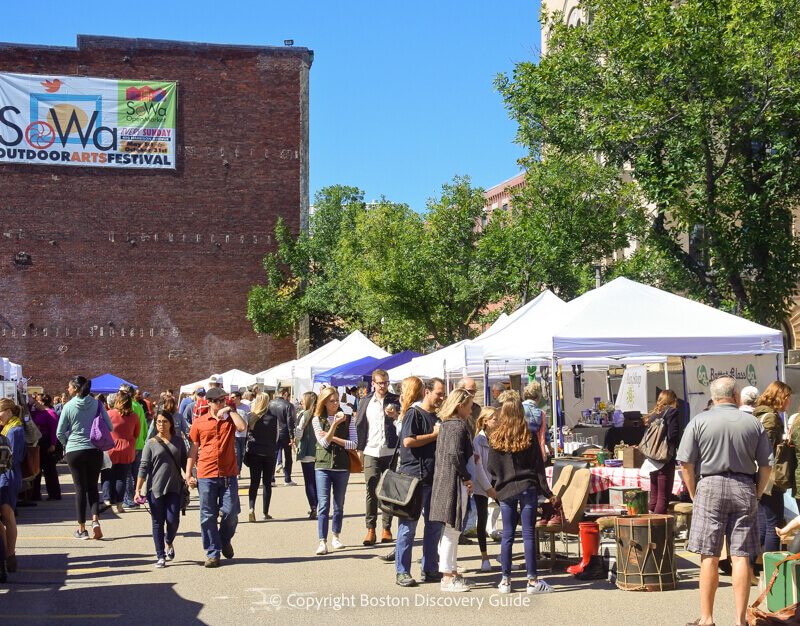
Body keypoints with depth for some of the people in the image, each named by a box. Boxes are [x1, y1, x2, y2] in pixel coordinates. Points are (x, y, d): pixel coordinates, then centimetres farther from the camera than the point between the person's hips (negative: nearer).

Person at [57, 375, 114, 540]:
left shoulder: (68, 406, -6)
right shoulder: (97, 404, -1)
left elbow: (60, 432, -4)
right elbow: (110, 427, 1)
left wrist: (66, 445, 15)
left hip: (74, 451, -2)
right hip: (95, 451, 2)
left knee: (80, 489, 5)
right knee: (93, 486, 13)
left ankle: (82, 529, 9)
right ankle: (95, 520, -6)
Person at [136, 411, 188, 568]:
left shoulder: (178, 441, 8)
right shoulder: (151, 443, 3)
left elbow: (184, 462, 15)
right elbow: (144, 467, 0)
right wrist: (138, 489, -5)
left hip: (175, 487, 1)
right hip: (155, 488, -1)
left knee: (173, 520, -6)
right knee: (158, 522, 3)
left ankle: (169, 543, 26)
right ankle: (160, 556, 13)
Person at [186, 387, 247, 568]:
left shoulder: (230, 418, 7)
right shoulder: (199, 422, 5)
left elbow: (243, 427, -16)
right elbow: (193, 449, 9)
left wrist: (230, 411, -8)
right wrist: (188, 473, 5)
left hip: (228, 474, 0)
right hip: (206, 475, 0)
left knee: (231, 512, 0)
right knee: (208, 516, 2)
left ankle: (225, 541, 28)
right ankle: (212, 553, 12)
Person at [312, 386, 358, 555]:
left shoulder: (347, 419, 5)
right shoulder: (317, 419, 4)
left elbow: (354, 443, -1)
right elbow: (324, 442, -8)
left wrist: (334, 438, -8)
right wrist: (335, 423, -17)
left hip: (342, 466, 1)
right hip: (323, 466, -1)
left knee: (339, 504, 10)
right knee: (323, 504, -7)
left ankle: (336, 537, 25)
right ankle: (322, 541, -5)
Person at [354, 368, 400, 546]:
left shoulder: (395, 400, 4)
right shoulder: (367, 402, 11)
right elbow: (360, 425, 17)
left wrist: (395, 415, -25)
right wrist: (359, 448, 12)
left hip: (390, 451, -1)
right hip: (371, 452, 1)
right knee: (371, 490, -5)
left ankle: (386, 528, 13)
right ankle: (370, 529, -1)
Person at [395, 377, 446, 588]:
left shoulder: (436, 417, 18)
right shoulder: (413, 413, -6)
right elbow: (408, 440, -19)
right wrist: (435, 435, -10)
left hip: (433, 478, 8)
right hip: (413, 477, -8)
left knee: (434, 524, 10)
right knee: (408, 526, -3)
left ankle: (430, 570, 20)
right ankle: (402, 572, 4)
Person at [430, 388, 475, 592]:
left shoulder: (444, 425, 14)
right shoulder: (458, 426, -14)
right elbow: (455, 455, -23)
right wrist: (467, 478, -13)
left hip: (442, 480, 10)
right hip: (454, 482, -10)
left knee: (450, 530, 16)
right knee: (452, 528, -4)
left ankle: (451, 573, 24)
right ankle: (448, 578, 2)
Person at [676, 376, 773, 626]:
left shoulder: (699, 421, -2)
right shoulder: (754, 423, 4)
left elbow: (686, 464, -5)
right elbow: (766, 466, 5)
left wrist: (694, 494, 6)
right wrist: (756, 494, 15)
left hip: (711, 486, -2)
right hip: (744, 488, 2)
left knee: (709, 557, 3)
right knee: (741, 557, 5)